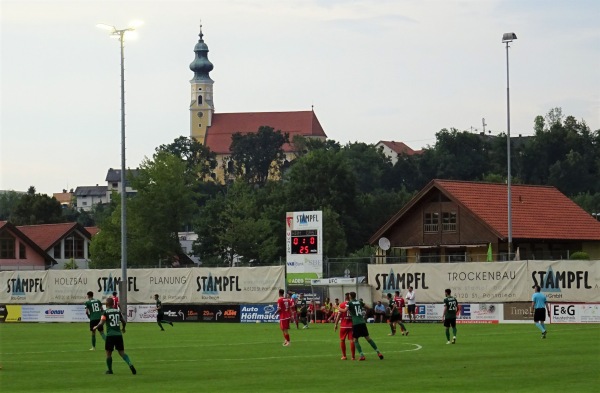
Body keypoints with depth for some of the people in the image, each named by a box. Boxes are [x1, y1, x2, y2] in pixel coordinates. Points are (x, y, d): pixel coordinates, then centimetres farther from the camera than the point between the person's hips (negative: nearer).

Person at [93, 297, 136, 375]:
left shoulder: (105, 312, -5)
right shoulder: (118, 311, 9)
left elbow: (101, 323, -13)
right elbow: (124, 322, 14)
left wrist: (96, 327, 7)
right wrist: (123, 328, 34)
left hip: (110, 335, -4)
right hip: (119, 335, 4)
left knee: (108, 353, 10)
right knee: (122, 352, 6)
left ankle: (110, 370, 17)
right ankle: (130, 364, -16)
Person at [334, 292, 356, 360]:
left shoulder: (342, 304, -5)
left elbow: (339, 315, -6)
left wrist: (336, 324, 1)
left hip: (343, 326, -2)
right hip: (352, 325, 2)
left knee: (342, 340, 12)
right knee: (352, 340, 2)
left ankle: (344, 356, 13)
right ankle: (353, 356, 0)